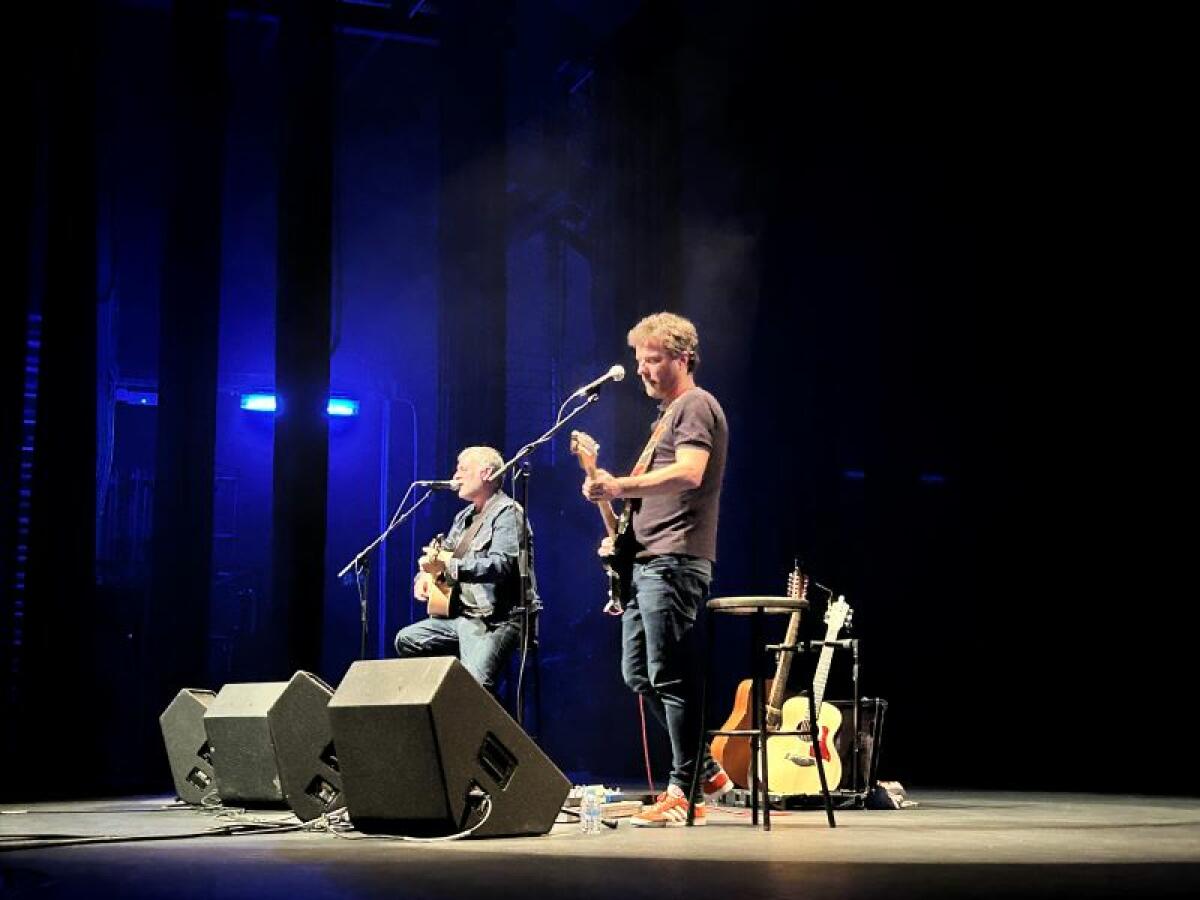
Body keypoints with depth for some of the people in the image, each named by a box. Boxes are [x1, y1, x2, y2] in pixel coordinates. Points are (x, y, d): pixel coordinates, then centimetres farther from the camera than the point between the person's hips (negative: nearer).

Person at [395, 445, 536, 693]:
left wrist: (448, 567, -32)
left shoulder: (506, 512, -10)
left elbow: (502, 564, -25)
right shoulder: (465, 516, 19)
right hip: (460, 615, 10)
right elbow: (444, 552, 31)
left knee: (474, 683, -28)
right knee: (406, 640, 6)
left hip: (497, 619, -10)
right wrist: (425, 575, 8)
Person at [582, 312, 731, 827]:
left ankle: (684, 794, -3)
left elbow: (689, 474, -24)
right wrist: (624, 533, 18)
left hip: (674, 561, -11)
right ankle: (704, 771, 18)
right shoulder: (668, 414, 24)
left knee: (670, 677, -9)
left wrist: (619, 487, -28)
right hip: (647, 560, 11)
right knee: (637, 674, 11)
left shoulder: (696, 405, -7)